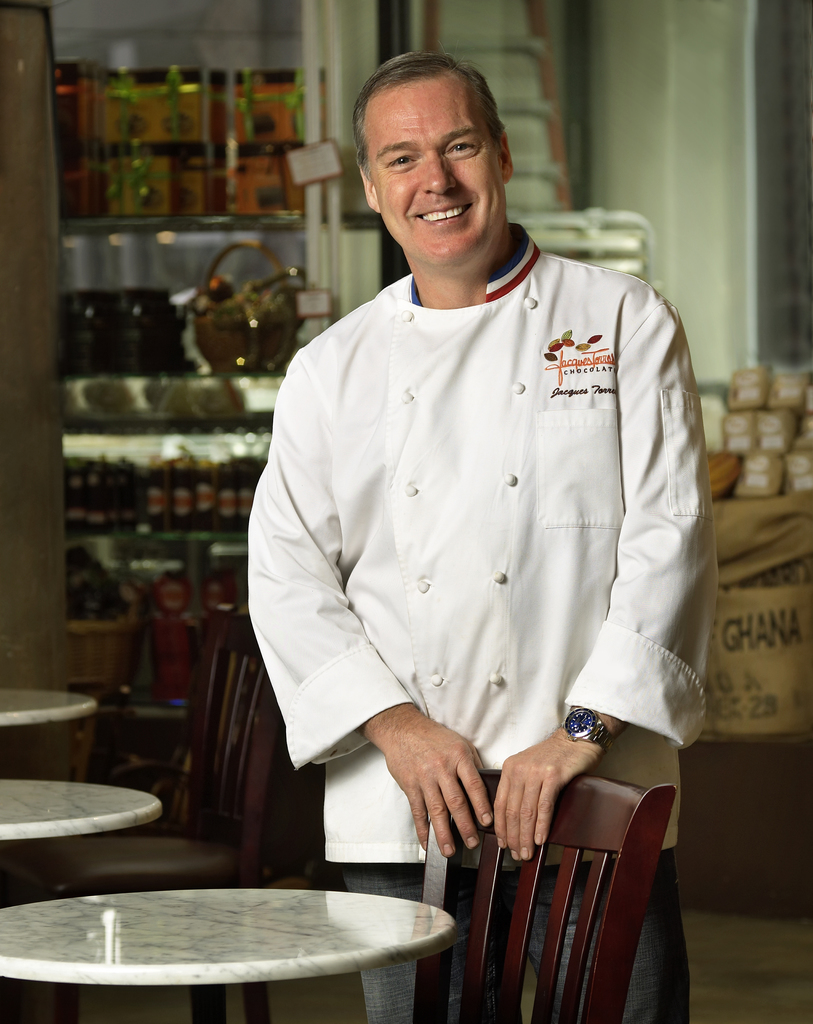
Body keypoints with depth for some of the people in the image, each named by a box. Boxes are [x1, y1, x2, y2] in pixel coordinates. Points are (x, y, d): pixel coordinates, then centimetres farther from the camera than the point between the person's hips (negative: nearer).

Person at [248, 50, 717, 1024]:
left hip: (593, 798, -2)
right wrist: (395, 725, -8)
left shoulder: (624, 323, 3)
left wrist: (585, 727, -13)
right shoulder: (332, 369, 10)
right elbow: (287, 571, 5)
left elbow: (669, 538, -4)